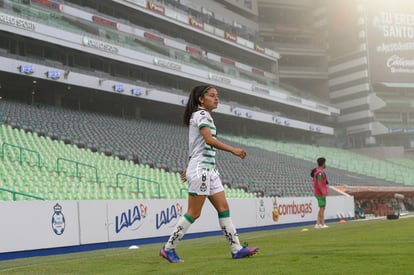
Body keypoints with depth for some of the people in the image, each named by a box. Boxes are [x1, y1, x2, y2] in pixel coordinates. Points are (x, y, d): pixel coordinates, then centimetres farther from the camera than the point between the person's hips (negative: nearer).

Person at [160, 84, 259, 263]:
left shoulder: (205, 116, 20)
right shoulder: (200, 114, -9)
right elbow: (209, 140, -24)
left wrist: (189, 169, 23)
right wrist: (233, 150, -28)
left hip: (210, 170, 9)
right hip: (200, 169, -9)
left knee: (223, 207, 4)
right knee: (194, 213, -5)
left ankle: (236, 249, 6)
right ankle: (168, 249, 6)